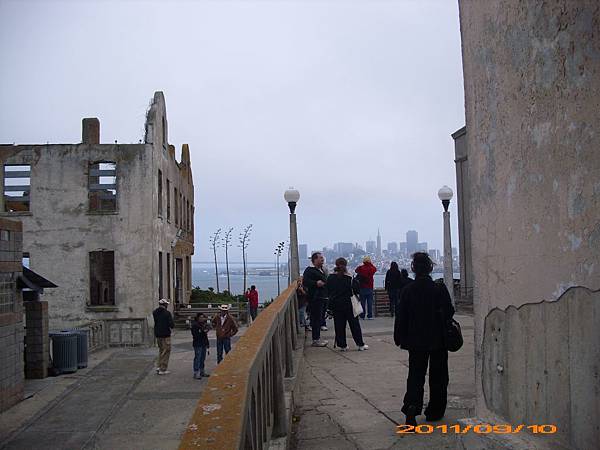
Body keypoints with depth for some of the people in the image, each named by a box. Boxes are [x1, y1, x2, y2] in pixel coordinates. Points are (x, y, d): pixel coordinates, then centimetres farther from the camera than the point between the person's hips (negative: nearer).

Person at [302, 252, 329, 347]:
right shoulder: (310, 270, -10)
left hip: (322, 298, 10)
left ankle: (318, 338, 21)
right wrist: (316, 283, -32)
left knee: (319, 318, 13)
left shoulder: (321, 270, 20)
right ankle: (315, 340, -5)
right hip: (315, 298, -10)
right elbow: (305, 281, -23)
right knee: (316, 318, -8)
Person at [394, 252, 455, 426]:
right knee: (438, 376, 13)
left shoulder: (407, 291, -7)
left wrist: (399, 338, 6)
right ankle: (435, 411, 20)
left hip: (416, 341, 1)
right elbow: (449, 313, -5)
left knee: (415, 375, 6)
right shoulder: (440, 289, -11)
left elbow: (401, 317, -4)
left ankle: (411, 407, -15)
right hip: (438, 340, -1)